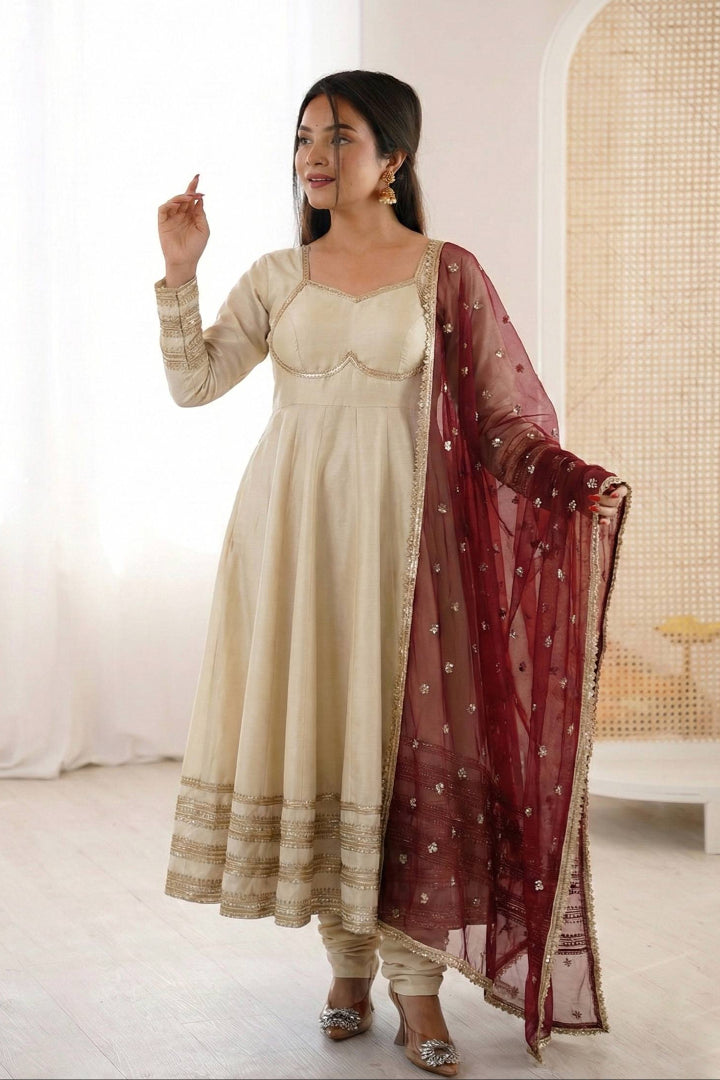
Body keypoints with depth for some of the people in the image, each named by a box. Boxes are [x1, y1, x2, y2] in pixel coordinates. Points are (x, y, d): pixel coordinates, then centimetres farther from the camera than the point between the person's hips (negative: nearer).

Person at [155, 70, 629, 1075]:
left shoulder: (445, 273, 1)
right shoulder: (276, 276, 11)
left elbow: (502, 417, -3)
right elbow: (192, 382, 5)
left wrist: (574, 483, -19)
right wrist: (180, 272, -3)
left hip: (395, 526, -3)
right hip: (289, 520, 3)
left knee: (405, 736, -5)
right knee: (309, 727, 4)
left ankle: (416, 976, 7)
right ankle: (349, 963, 17)